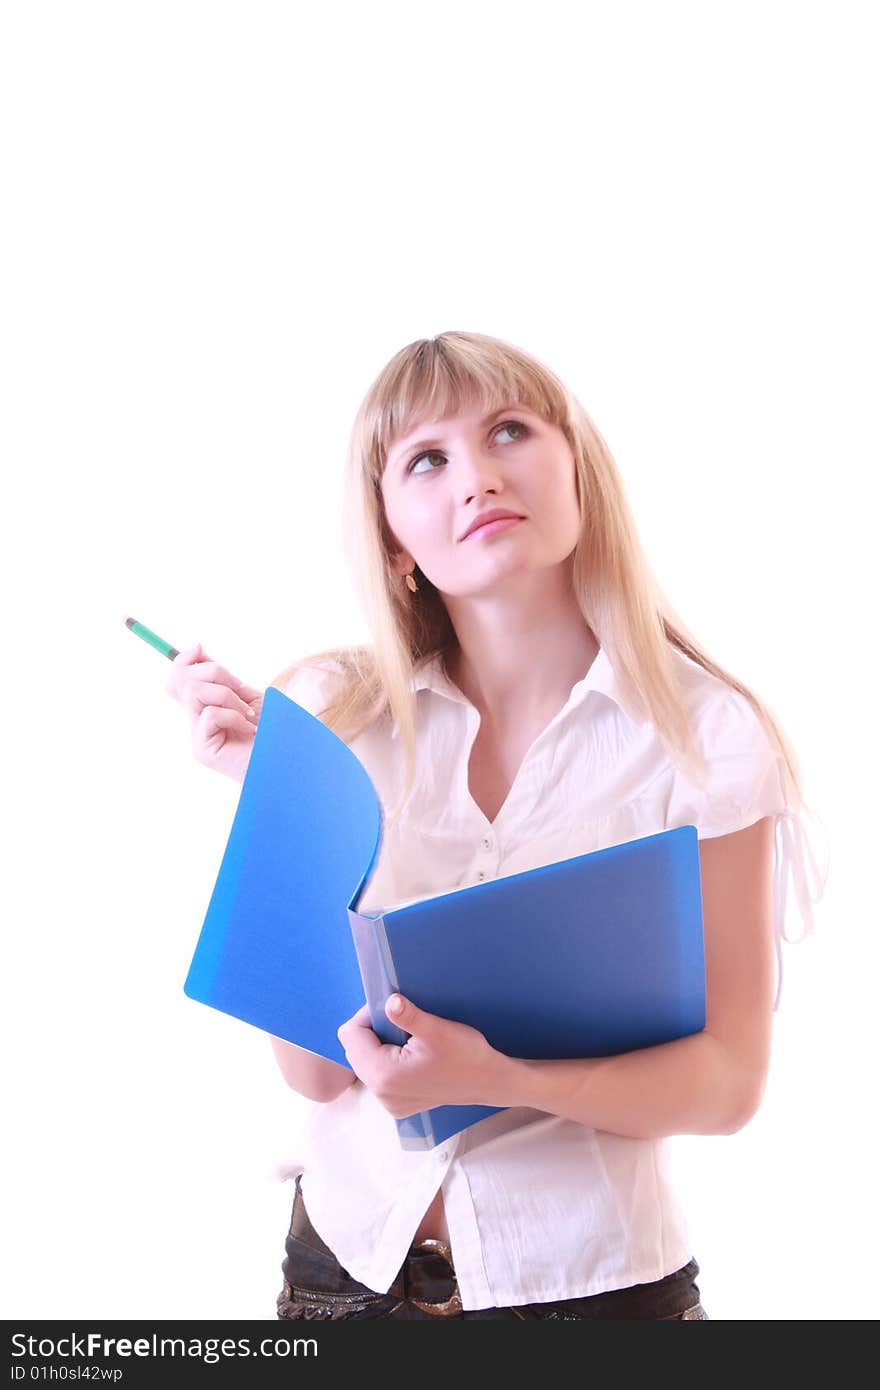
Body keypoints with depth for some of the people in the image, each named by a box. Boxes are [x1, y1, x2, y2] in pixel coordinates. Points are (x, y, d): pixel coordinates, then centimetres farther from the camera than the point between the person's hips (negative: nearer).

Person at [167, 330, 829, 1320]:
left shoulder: (708, 736, -13)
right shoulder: (335, 717, -8)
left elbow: (728, 1079, -11)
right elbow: (316, 1070, -10)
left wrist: (498, 1078, -27)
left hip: (587, 1274, -1)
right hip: (349, 1253, 2)